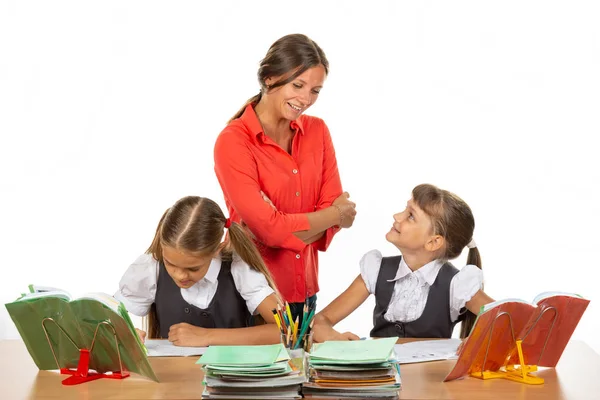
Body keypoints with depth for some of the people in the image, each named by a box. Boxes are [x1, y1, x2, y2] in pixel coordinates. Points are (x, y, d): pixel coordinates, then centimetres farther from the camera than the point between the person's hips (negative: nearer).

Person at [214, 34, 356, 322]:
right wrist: (337, 214, -9)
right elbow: (268, 228, -20)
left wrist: (284, 225, -21)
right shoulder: (233, 141, -15)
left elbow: (333, 210, -3)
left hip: (305, 290, 5)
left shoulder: (318, 131, 3)